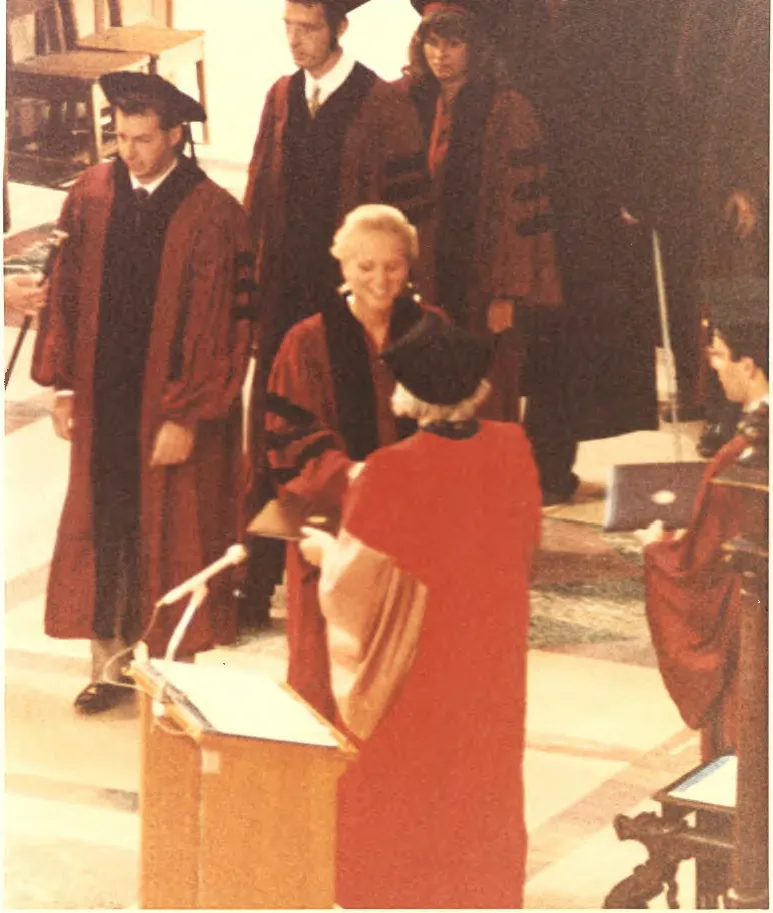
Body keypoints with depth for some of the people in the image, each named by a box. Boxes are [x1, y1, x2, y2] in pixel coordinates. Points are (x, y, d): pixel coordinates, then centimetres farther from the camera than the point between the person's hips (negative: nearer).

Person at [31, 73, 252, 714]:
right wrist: (63, 383, 4)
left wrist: (187, 415, -14)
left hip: (174, 405, -4)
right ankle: (109, 662, 19)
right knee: (101, 529, 9)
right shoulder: (91, 197, -1)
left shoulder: (212, 216, -14)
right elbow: (68, 294, 5)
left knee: (173, 536, 7)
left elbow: (217, 324, -13)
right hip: (103, 399, 4)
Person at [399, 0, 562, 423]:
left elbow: (521, 205, -9)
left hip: (482, 290, -4)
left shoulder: (506, 111, -7)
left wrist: (507, 293, -14)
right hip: (422, 284, 4)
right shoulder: (408, 102, 7)